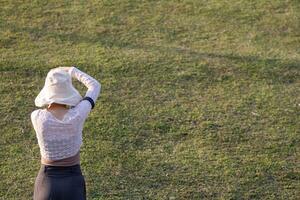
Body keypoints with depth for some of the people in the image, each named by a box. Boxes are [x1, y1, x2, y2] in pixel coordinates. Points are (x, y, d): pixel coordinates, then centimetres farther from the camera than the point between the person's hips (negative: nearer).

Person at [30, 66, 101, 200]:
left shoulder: (36, 117, -19)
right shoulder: (78, 114, -18)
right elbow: (95, 86, 1)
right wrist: (73, 71, 13)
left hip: (47, 182, 0)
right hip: (73, 181, 0)